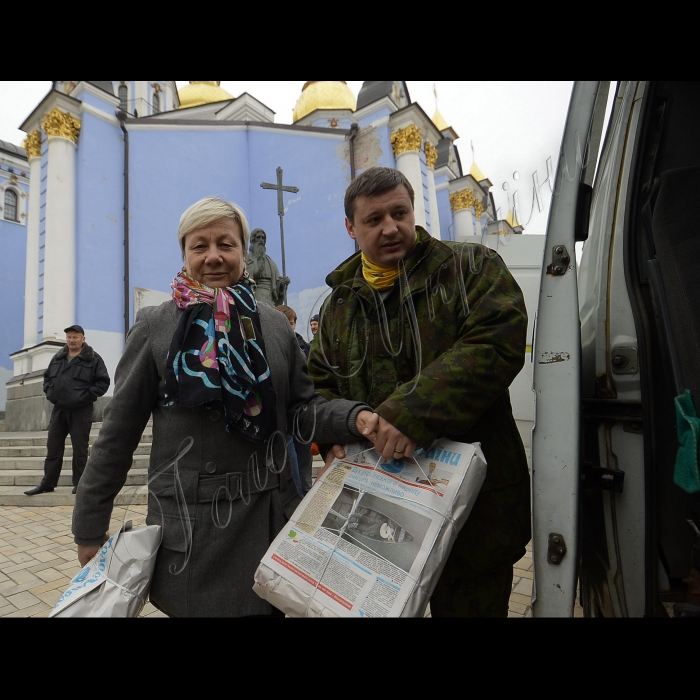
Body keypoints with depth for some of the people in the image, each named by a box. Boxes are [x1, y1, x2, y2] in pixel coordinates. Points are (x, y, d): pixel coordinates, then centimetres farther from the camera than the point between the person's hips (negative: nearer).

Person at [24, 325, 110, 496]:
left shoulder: (93, 359, -5)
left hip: (81, 411, -5)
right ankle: (47, 483, 21)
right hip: (58, 409, 6)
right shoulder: (57, 358, 13)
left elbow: (103, 382, -7)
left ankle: (79, 483, 11)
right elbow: (47, 377, 24)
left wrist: (86, 396, -14)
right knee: (53, 448, 11)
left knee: (80, 450, 2)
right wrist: (49, 392, 7)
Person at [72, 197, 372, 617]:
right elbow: (119, 433, -1)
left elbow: (303, 407, 2)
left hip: (270, 517, 2)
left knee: (270, 604, 15)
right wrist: (90, 527, 2)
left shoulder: (276, 326, 3)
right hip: (188, 524, -2)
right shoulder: (156, 327, -3)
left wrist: (355, 418, -17)